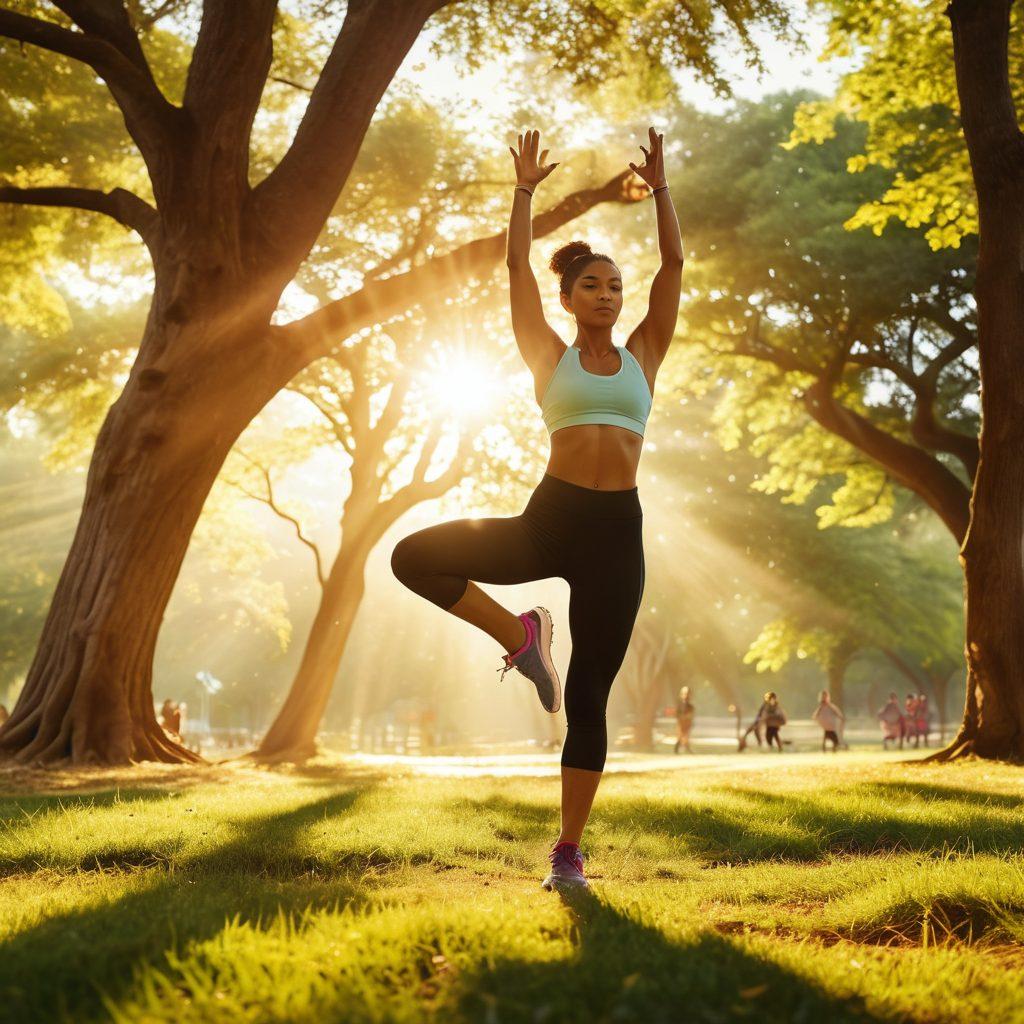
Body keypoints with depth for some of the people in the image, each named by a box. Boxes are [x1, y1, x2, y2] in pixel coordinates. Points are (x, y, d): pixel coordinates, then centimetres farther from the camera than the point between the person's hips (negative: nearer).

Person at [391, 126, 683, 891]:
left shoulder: (642, 355, 13)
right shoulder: (550, 357, 10)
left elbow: (675, 264, 11)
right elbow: (516, 265, 7)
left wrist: (661, 189, 12)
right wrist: (526, 190, 9)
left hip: (618, 529, 0)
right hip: (551, 517, 0)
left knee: (588, 696, 1)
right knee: (415, 556, -18)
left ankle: (569, 851, 9)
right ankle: (521, 637, 0)